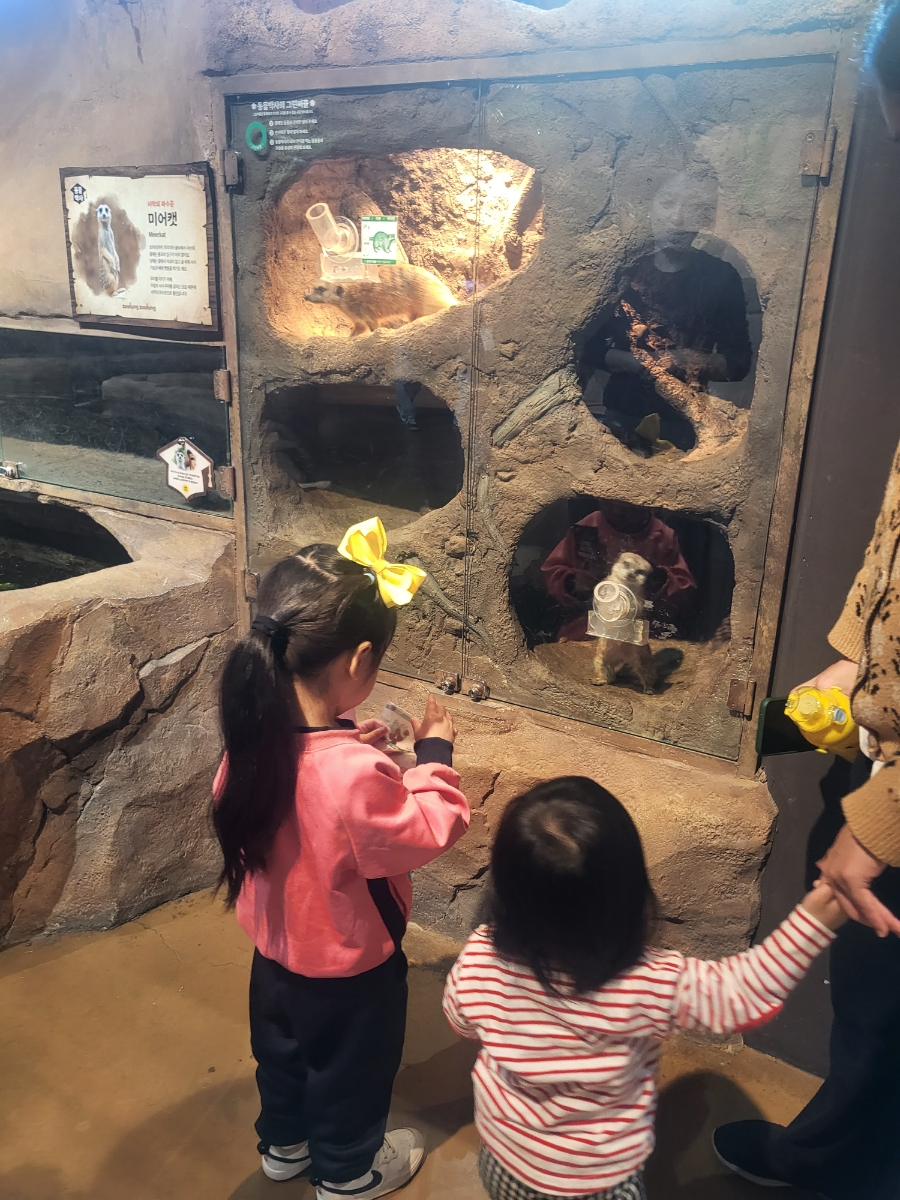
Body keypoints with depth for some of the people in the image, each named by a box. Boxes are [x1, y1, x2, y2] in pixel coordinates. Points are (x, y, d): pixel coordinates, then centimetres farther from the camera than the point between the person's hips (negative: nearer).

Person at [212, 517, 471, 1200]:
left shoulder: (255, 739, -20)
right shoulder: (355, 776, -42)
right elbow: (429, 832, -26)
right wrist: (436, 752, -15)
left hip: (275, 948, 6)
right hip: (348, 968, -6)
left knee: (283, 1053, 32)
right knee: (349, 1070, 24)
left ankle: (284, 1144, 58)